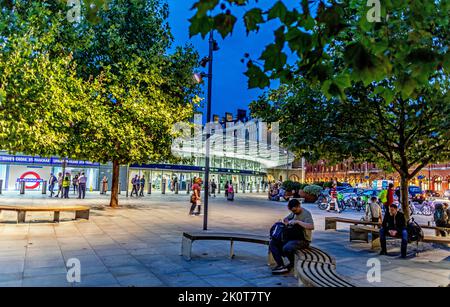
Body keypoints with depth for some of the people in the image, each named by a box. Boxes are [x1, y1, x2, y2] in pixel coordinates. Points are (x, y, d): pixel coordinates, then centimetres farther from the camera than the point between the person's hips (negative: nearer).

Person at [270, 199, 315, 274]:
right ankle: (281, 265, -11)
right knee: (272, 243, -6)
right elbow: (285, 219, 24)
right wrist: (285, 221, 0)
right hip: (291, 237, 8)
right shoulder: (293, 213, 10)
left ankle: (292, 264, -2)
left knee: (286, 248, -33)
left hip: (303, 240, -8)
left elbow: (311, 227, -30)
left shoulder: (306, 214, -14)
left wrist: (297, 221, -33)